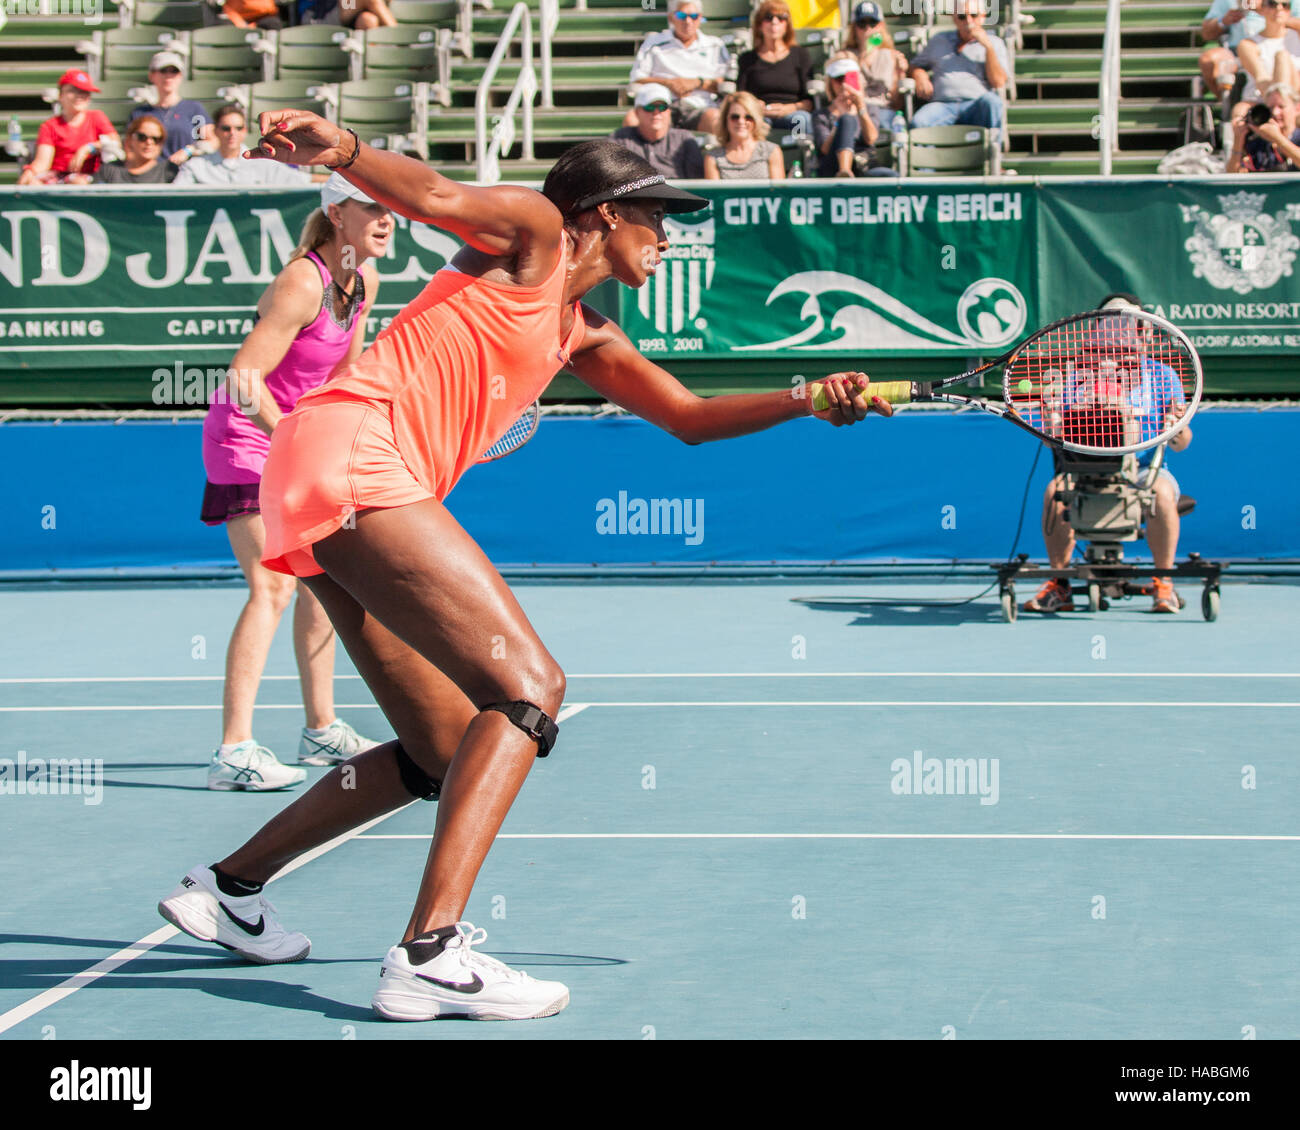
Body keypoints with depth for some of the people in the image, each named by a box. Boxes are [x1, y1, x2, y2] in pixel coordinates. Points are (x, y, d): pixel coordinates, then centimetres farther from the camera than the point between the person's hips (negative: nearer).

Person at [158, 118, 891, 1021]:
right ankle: (430, 956, -28)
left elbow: (689, 416, 33)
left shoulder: (584, 336, 27)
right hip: (348, 448, -10)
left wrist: (811, 401, 21)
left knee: (448, 751, 13)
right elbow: (433, 197, -12)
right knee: (530, 684, -18)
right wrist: (341, 150, -31)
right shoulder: (532, 235, 5)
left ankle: (229, 886, 24)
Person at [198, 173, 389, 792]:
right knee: (273, 586, -19)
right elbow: (244, 379, -31)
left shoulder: (365, 281, 1)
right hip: (246, 439, -9)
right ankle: (234, 752, -23)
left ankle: (320, 730, 28)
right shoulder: (302, 285, -25)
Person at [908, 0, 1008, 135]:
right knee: (919, 122, -33)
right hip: (942, 105, 1)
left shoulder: (994, 43, 18)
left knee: (990, 101, -38)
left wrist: (988, 46, -3)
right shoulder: (939, 41, 26)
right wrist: (920, 76, 6)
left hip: (976, 106, -1)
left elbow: (999, 82, 4)